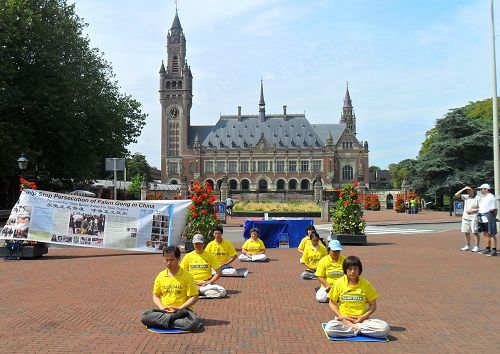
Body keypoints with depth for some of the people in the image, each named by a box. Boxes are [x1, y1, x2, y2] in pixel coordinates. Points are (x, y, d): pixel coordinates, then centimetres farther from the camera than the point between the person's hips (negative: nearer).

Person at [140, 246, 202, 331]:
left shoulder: (187, 276, -4)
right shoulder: (160, 276, 7)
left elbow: (194, 297, -4)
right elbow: (155, 296, 14)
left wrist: (180, 308, -15)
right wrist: (161, 307, -6)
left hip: (182, 310, -3)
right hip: (164, 311, 3)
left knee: (193, 323, -35)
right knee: (144, 317, -24)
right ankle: (173, 318, -23)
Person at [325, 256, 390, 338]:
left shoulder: (366, 284, 1)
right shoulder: (338, 283, -2)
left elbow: (373, 305, 7)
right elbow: (332, 303, 5)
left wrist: (363, 317, -10)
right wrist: (342, 317, -10)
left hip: (361, 319, 1)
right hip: (343, 318, -1)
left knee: (385, 328, -26)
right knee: (329, 328, -34)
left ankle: (355, 328, -13)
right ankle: (360, 329, -17)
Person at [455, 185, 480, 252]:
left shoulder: (477, 198, -6)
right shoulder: (465, 197, 8)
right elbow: (456, 195, 0)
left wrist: (473, 210, -14)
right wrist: (463, 189, -5)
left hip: (473, 217, -5)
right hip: (465, 217, 5)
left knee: (475, 232, 0)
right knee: (466, 232, 10)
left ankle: (477, 246, 8)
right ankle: (467, 246, 20)